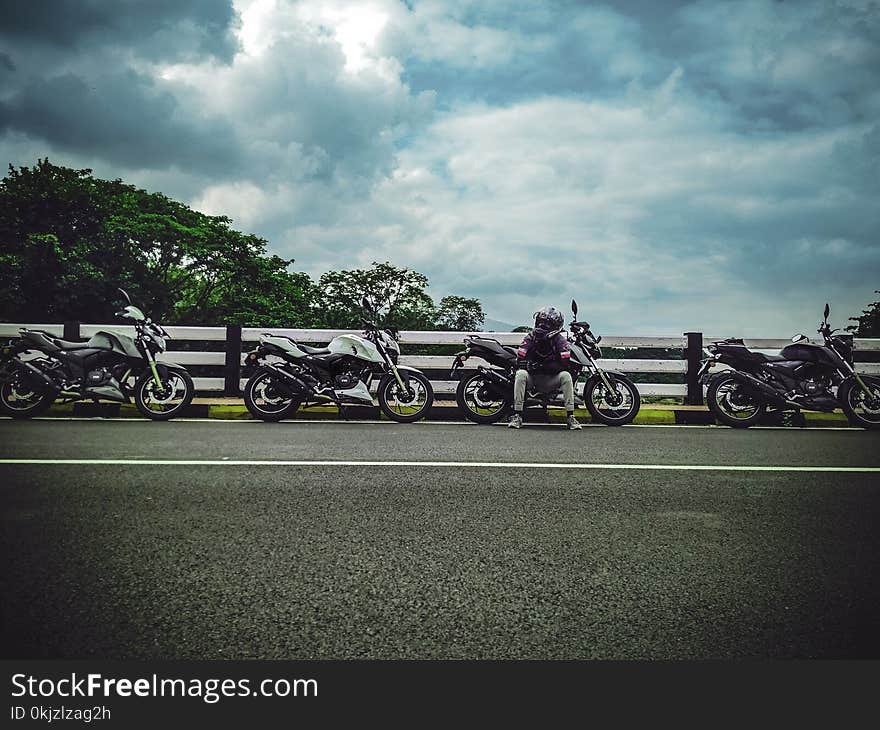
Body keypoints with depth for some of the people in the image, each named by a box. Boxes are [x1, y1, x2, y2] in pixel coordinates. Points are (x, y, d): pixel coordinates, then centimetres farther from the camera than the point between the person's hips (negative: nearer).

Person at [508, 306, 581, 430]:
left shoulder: (560, 341, -9)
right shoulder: (530, 337, -8)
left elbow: (564, 365, -21)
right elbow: (520, 362, -14)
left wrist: (542, 366, -27)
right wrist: (530, 365, -32)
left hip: (550, 381, 0)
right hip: (532, 380, 0)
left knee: (566, 376, -26)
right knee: (521, 374, -30)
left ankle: (570, 416, -23)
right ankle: (517, 415, -30)